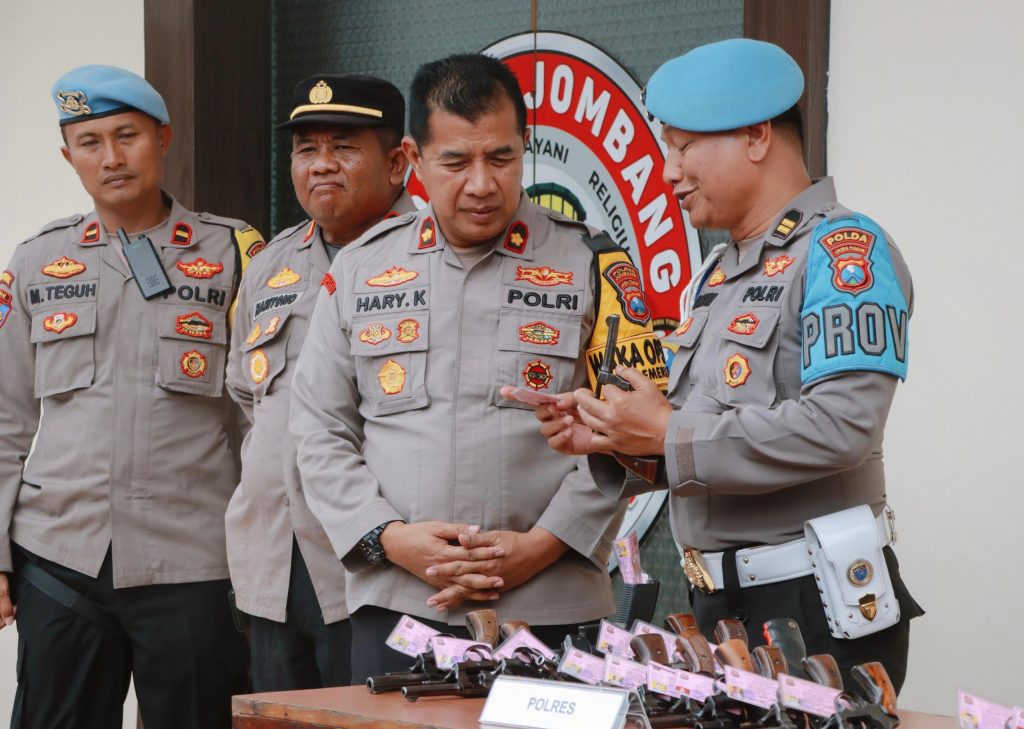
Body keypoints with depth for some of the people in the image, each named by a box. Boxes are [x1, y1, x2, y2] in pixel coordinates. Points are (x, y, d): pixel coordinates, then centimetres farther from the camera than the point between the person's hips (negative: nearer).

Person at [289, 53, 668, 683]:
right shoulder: (361, 269, 11)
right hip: (394, 607, 2)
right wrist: (391, 538, -5)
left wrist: (540, 546, -11)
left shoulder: (593, 265, 3)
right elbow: (321, 431, 10)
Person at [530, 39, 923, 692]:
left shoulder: (843, 249, -11)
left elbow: (841, 425, -24)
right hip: (720, 608, 8)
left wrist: (669, 434, -17)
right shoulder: (718, 275, 17)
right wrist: (611, 440, 1)